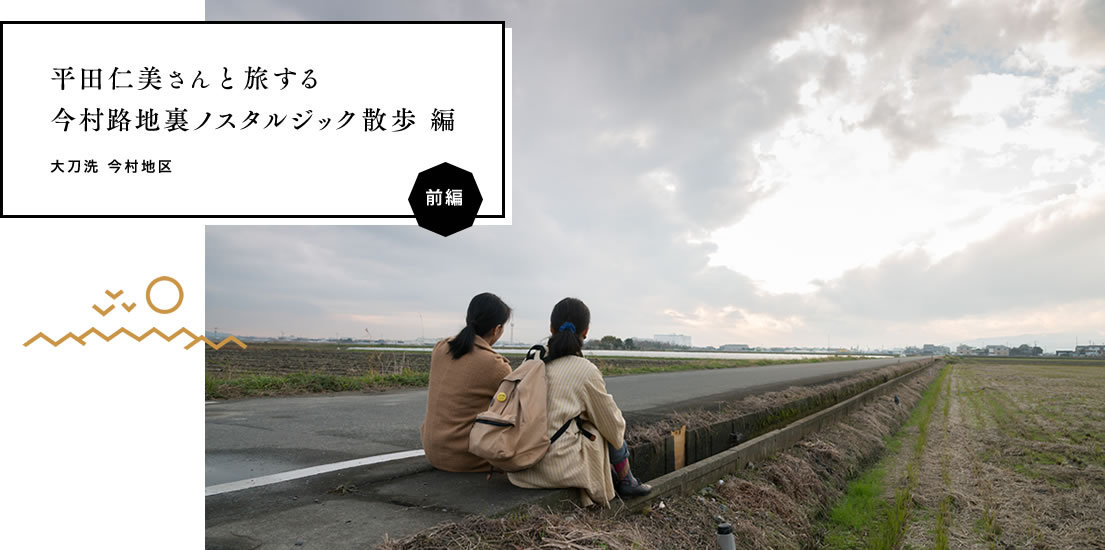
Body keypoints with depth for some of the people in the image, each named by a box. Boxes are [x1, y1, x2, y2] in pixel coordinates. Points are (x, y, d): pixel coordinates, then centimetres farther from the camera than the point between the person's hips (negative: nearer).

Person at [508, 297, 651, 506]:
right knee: (616, 427, 15)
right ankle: (625, 481, 33)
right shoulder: (586, 371, -12)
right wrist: (618, 424, 23)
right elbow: (612, 426, 1)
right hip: (560, 468, -6)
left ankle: (612, 479, 33)